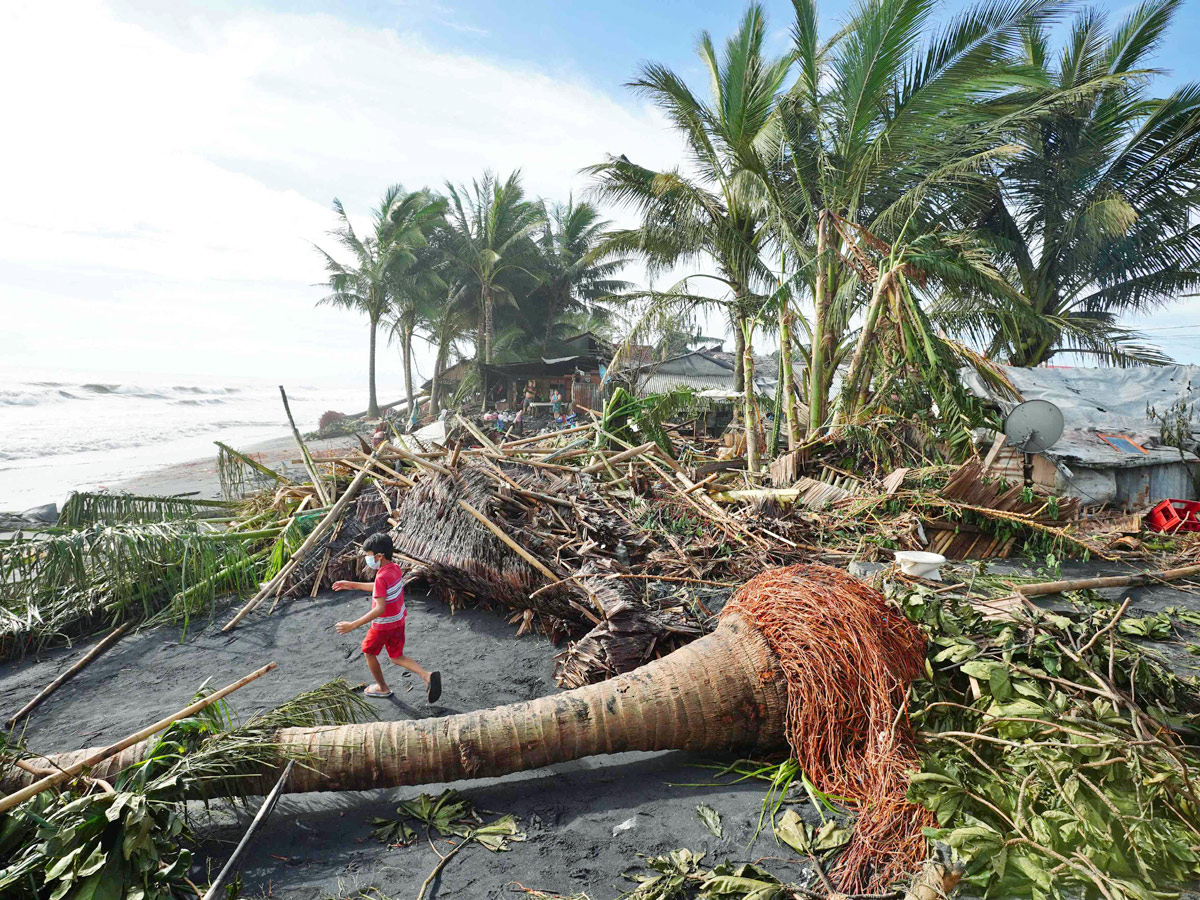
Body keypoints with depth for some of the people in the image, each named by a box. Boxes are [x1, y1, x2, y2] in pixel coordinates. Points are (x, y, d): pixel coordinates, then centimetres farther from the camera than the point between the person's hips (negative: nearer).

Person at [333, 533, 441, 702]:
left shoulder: (382, 577, -30)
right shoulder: (395, 568, -4)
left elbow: (380, 609, -36)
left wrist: (353, 625, -36)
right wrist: (352, 585, 17)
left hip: (383, 625, -8)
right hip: (398, 621, 8)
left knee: (368, 652, 20)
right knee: (397, 657, 19)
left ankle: (382, 688, 36)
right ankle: (427, 676, -1)